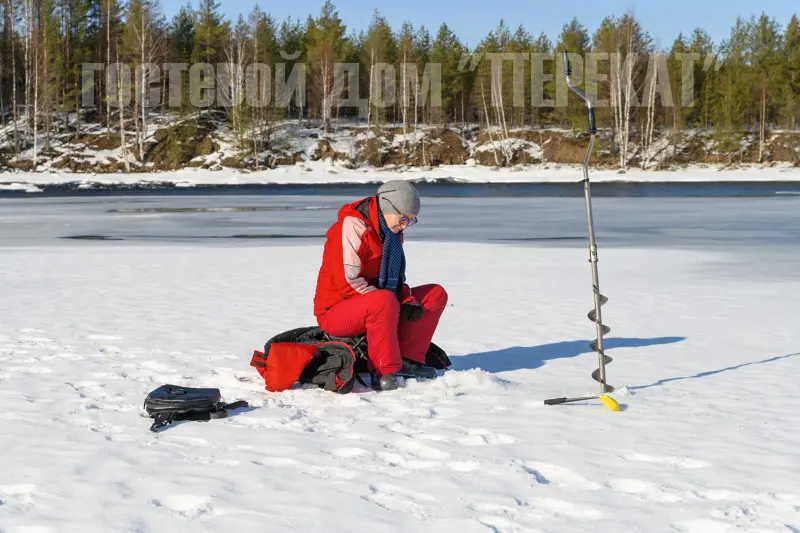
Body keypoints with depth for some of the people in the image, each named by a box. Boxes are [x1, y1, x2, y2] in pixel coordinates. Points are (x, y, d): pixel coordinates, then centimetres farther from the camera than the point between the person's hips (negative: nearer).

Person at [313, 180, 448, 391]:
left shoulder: (393, 233, 9)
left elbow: (396, 278, 17)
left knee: (436, 294, -1)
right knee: (384, 300, -40)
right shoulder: (352, 228, -18)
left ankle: (407, 358, -14)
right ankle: (387, 373, -28)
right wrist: (397, 305, -23)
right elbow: (348, 281, -24)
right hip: (335, 312, -9)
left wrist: (407, 302, -5)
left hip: (374, 308, 9)